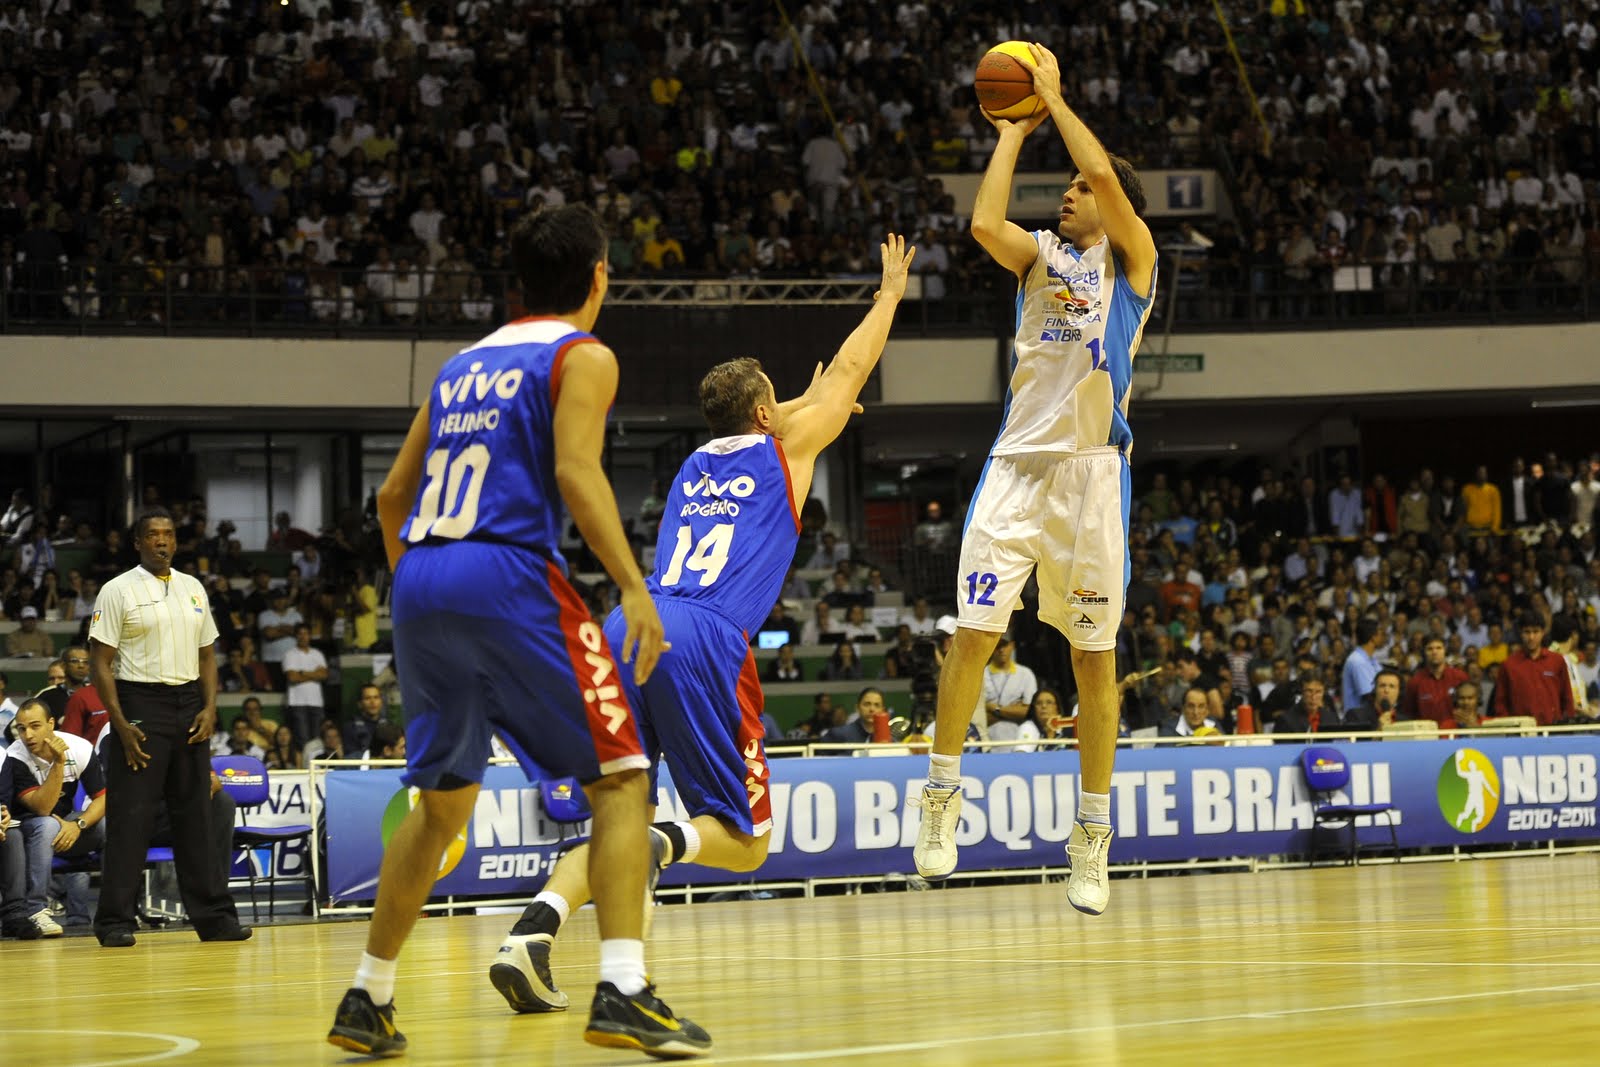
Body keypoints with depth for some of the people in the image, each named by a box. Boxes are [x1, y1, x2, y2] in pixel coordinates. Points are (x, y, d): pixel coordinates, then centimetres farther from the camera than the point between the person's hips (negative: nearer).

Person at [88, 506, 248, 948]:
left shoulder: (193, 588, 13)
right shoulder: (118, 591, -3)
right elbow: (100, 663, -6)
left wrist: (209, 708, 2)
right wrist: (121, 725, -14)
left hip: (189, 706, 5)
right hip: (140, 704, -5)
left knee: (195, 812, 7)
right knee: (131, 817, -7)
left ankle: (213, 915, 10)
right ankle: (115, 921, -2)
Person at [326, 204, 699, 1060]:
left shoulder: (464, 364, 24)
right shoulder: (582, 356, 5)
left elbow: (393, 495, 24)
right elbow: (575, 471, -12)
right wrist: (634, 587, -16)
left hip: (419, 579, 7)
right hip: (508, 576, -6)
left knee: (442, 801, 20)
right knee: (619, 779, 0)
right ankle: (622, 993, -15)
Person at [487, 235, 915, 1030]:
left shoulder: (695, 464, 29)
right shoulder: (785, 448, 16)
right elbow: (853, 367, 31)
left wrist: (806, 402, 72)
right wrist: (890, 291, 47)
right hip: (704, 642, -5)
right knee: (743, 840, 4)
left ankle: (529, 935, -15)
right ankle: (659, 843, -31)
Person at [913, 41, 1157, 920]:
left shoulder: (1130, 258, 5)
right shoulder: (1040, 254, 15)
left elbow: (1104, 173, -12)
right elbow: (984, 224, -7)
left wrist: (1052, 95, -1)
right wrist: (1013, 135, 3)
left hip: (1091, 469, -3)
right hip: (1017, 461, 3)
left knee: (1095, 655, 2)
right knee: (973, 632, -6)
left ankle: (1092, 831, 9)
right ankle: (942, 792, 8)